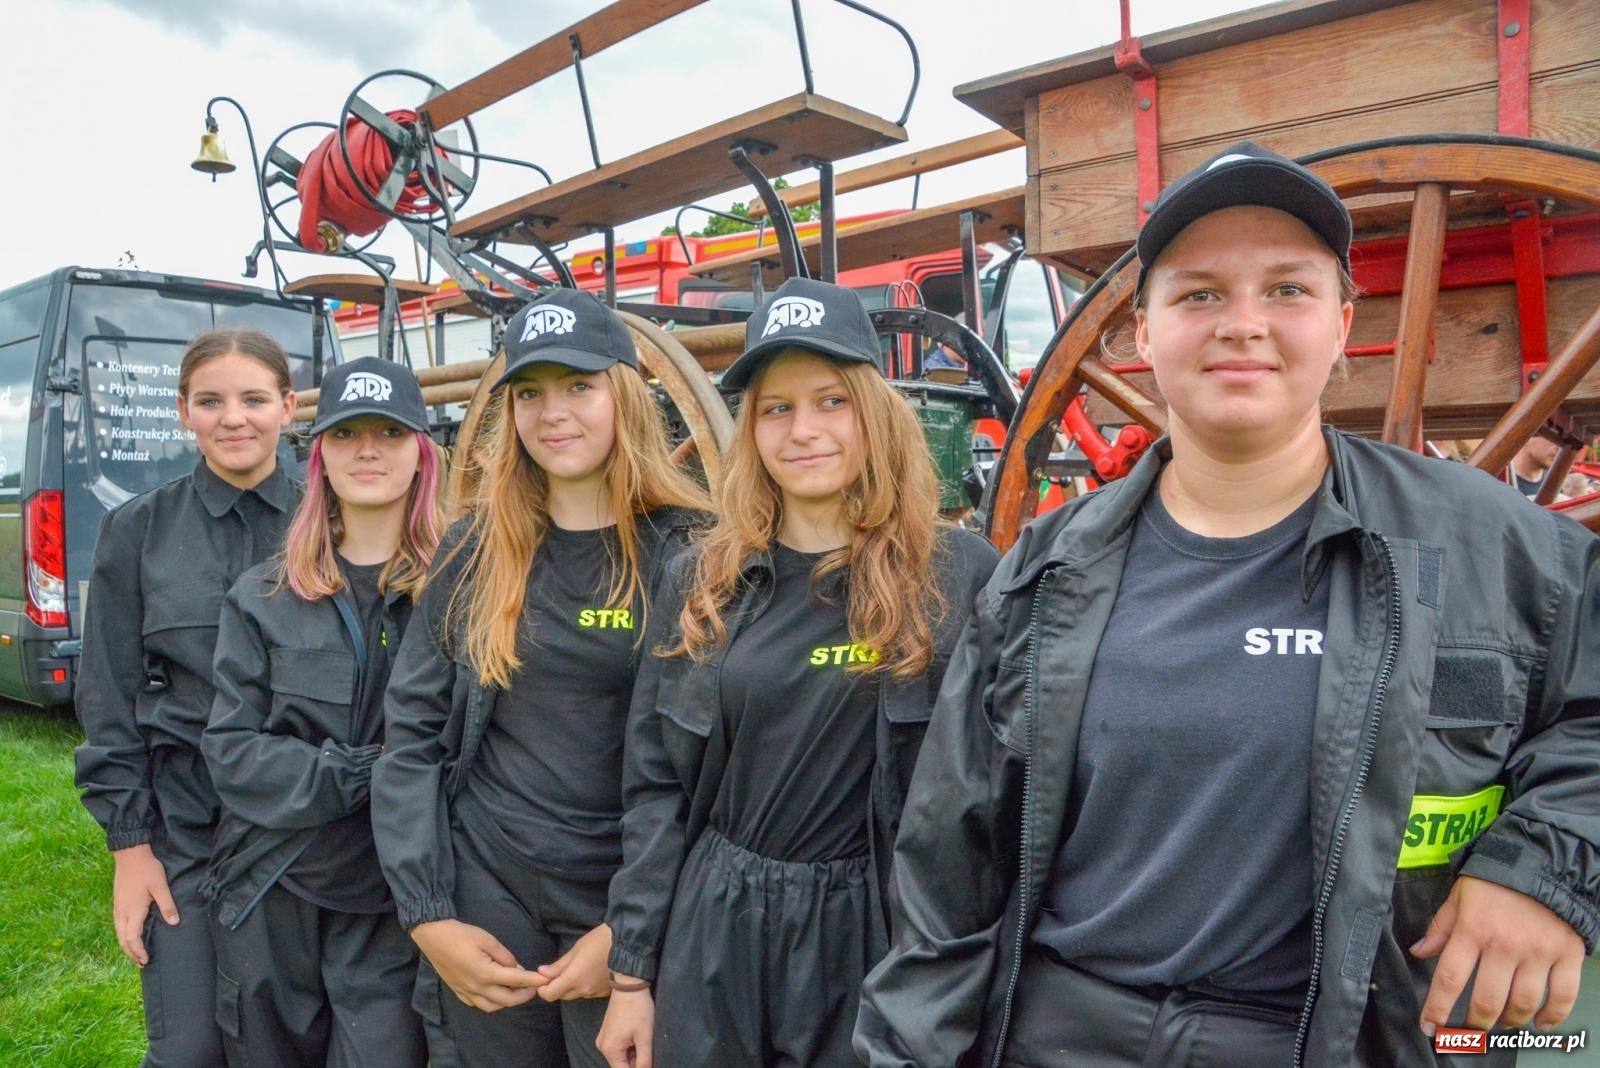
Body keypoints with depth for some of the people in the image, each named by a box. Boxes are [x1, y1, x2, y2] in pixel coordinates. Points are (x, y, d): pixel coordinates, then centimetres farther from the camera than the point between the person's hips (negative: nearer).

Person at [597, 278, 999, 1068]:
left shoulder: (961, 577, -8)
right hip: (711, 937, 3)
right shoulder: (704, 582, 1)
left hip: (876, 938, -2)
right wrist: (631, 972, 2)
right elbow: (655, 788, 3)